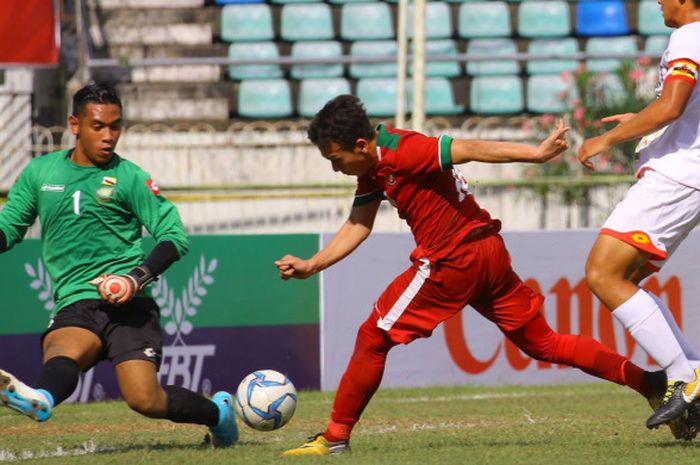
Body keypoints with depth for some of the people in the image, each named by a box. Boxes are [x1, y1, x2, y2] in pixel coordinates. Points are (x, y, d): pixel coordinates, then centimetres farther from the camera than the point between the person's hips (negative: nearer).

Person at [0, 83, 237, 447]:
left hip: (129, 306, -2)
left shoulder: (129, 178, 4)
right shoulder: (39, 172, 14)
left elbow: (174, 235, 2)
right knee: (60, 351, -34)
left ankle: (218, 412, 12)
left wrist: (137, 278, -13)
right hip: (74, 305, 2)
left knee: (145, 400, -16)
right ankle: (40, 400, -66)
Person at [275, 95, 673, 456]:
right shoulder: (374, 167, 12)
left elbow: (466, 150, -24)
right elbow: (357, 227, 15)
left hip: (451, 262, -10)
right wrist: (311, 266, 6)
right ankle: (653, 384, 9)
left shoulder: (400, 152, -17)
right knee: (543, 343, 13)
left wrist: (536, 154, -30)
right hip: (488, 252, 10)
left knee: (372, 338, 0)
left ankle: (335, 438, 6)